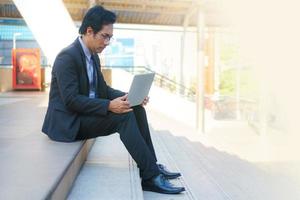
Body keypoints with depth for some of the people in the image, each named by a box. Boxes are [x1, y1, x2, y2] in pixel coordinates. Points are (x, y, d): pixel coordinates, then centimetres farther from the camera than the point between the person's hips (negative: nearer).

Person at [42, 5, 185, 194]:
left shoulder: (93, 56, 11)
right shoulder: (67, 57, -17)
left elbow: (103, 89, 13)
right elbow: (71, 100, -25)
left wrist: (130, 97, -4)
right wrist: (109, 106, -31)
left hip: (86, 115, 9)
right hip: (68, 122, -9)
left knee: (136, 109, -5)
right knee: (123, 116, -26)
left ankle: (151, 165, -3)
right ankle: (150, 176, -22)